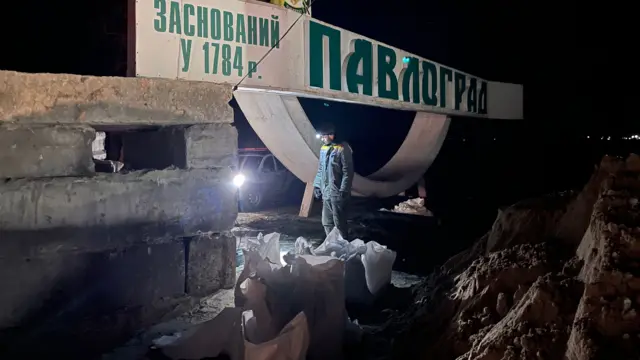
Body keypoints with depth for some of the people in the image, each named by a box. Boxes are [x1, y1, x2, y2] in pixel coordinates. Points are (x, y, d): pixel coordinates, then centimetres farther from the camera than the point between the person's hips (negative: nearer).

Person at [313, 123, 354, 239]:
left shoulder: (342, 149, -13)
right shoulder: (323, 149, 11)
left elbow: (348, 172, -15)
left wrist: (343, 191, -18)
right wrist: (317, 185, 14)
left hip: (337, 193, -8)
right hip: (326, 193, 8)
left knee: (339, 223, -1)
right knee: (327, 222, 14)